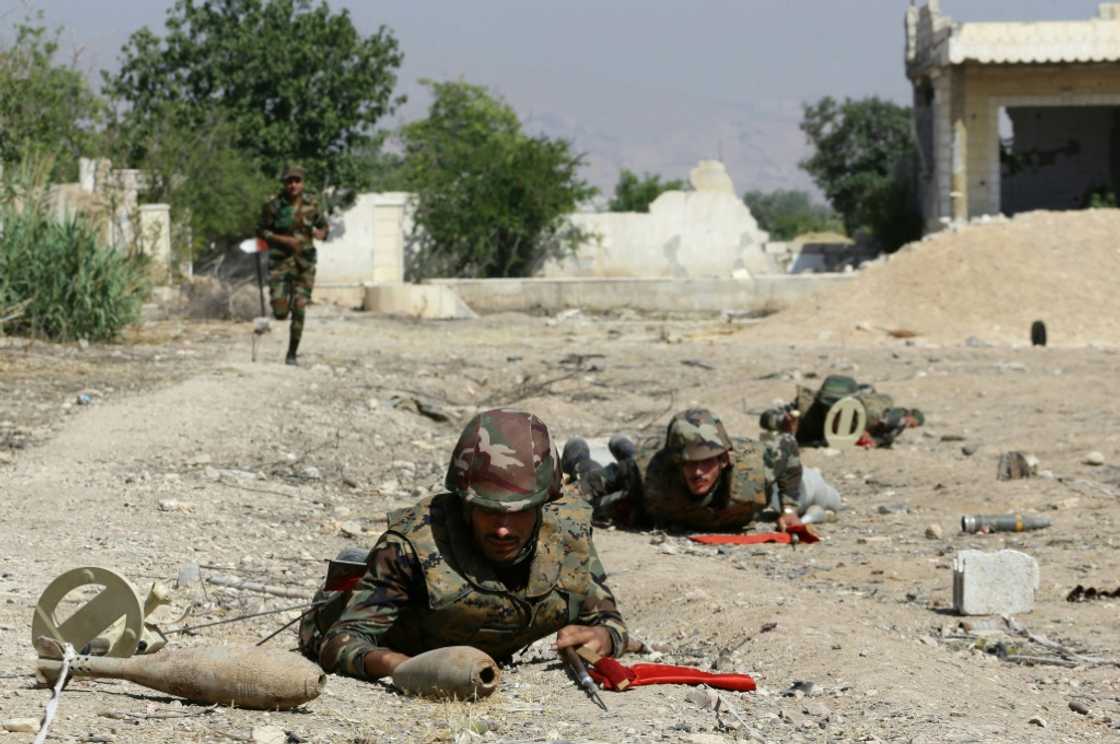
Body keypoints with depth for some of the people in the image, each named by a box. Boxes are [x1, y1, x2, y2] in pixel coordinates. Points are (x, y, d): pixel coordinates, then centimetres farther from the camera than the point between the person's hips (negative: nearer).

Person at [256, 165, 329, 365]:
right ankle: (281, 301, 28)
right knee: (280, 313, -11)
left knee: (299, 311, -3)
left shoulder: (311, 203, 1)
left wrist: (321, 233, -10)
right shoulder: (273, 205, -7)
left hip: (305, 261, 2)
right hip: (280, 260, -2)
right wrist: (282, 240, -16)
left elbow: (323, 225, 14)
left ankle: (292, 355, 10)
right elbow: (261, 231, -1)